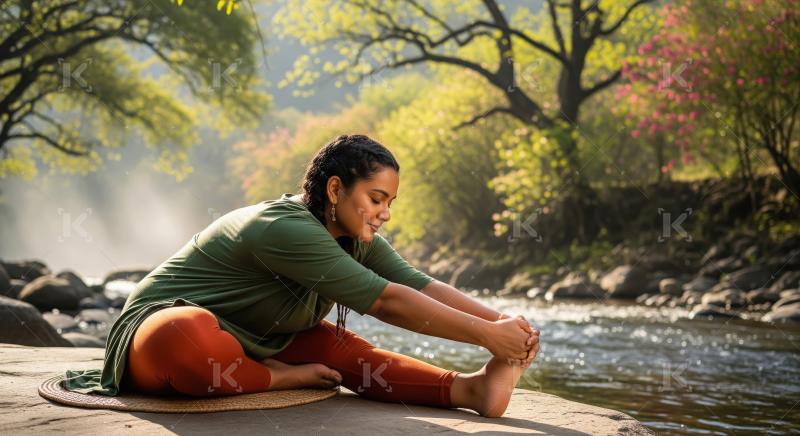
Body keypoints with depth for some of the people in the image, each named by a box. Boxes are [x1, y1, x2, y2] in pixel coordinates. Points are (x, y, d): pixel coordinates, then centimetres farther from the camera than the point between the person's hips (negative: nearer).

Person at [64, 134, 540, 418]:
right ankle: (281, 379, -17)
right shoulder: (287, 230, -29)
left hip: (245, 343, 8)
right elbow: (387, 301, -31)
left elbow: (421, 284, -10)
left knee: (339, 347, -12)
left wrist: (502, 320, -22)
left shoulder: (355, 238, 0)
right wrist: (486, 335, -30)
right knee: (188, 334, -43)